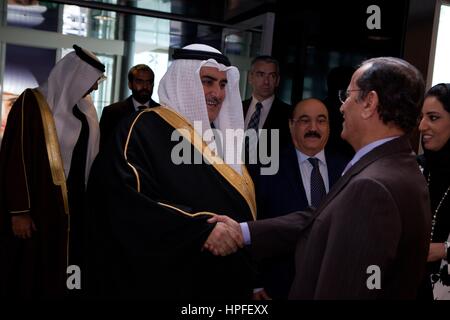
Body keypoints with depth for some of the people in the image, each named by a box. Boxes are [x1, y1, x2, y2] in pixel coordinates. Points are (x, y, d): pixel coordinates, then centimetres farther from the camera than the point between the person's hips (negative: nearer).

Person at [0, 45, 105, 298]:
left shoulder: (84, 108, 8)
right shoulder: (32, 103, -11)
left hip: (73, 200, 6)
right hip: (38, 203, -6)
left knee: (58, 267, 13)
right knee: (31, 271, 5)